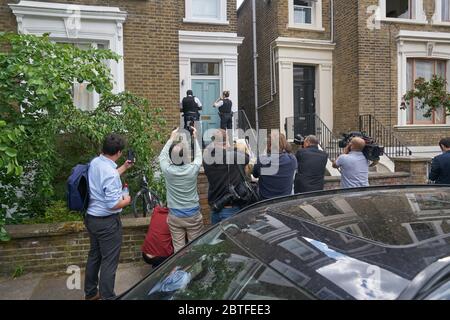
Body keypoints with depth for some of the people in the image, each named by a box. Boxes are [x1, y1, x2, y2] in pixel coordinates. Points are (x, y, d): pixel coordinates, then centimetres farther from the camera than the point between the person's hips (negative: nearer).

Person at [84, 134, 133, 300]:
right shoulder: (110, 173, -27)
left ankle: (90, 292, 37)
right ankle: (107, 297, 15)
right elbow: (113, 204, -28)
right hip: (107, 222, -9)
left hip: (91, 218, 9)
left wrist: (124, 168, 22)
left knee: (94, 255, 22)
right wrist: (126, 201, -9)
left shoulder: (95, 162, 0)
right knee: (109, 261, 4)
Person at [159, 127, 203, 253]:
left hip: (174, 216, 1)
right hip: (193, 215, -1)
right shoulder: (193, 169, -16)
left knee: (178, 249, 8)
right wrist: (195, 138, 16)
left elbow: (163, 155, 8)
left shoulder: (167, 170, -14)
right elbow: (198, 156, 7)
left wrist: (172, 138, 16)